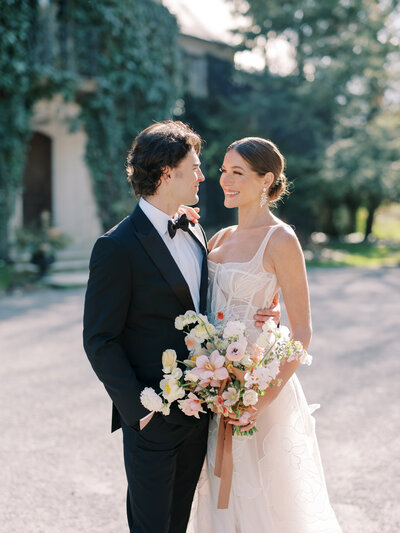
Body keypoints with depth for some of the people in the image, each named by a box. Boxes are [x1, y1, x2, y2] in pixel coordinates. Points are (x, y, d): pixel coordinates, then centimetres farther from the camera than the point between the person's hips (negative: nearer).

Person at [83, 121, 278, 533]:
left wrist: (248, 316, -1)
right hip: (153, 419, -7)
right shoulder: (117, 247, -16)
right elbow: (99, 341, -15)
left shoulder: (194, 232, 8)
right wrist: (139, 406, -18)